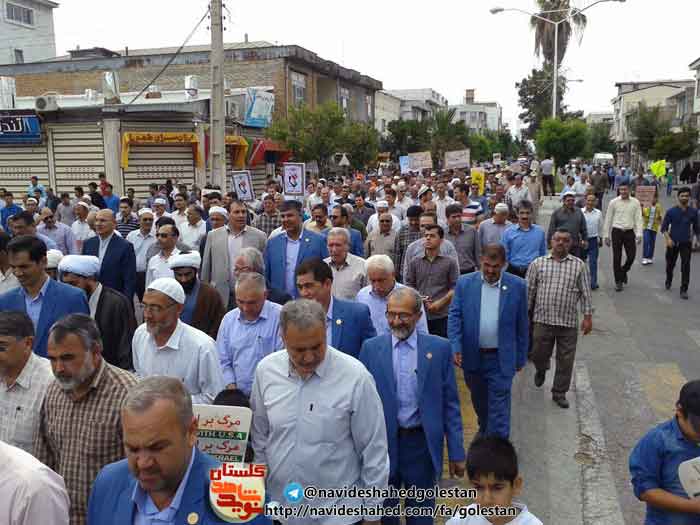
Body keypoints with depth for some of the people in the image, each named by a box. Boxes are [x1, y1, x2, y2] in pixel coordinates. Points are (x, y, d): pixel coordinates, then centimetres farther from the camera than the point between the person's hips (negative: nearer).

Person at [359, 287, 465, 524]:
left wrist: (456, 452, -1)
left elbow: (450, 404, -1)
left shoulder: (439, 348, -5)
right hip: (382, 443, 1)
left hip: (422, 443, -1)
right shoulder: (370, 348, -3)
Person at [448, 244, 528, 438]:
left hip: (501, 358, -2)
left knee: (499, 406, -1)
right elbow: (455, 316, -5)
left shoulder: (517, 286, -5)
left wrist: (521, 357, 3)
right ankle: (484, 430, 48)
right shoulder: (465, 283, -4)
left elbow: (522, 324, 0)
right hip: (472, 356, 2)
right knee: (478, 400, 22)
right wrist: (455, 347, -17)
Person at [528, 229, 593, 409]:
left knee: (566, 360, 6)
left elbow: (585, 293, 4)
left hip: (568, 322, 0)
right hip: (542, 319, 0)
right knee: (539, 354, 10)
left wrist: (588, 316, 0)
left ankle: (559, 392, 23)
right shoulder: (538, 263, 3)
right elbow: (529, 291, 6)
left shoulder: (579, 265, 3)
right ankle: (541, 369, 45)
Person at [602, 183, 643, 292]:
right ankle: (618, 281, 13)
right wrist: (606, 235, 2)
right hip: (617, 231, -1)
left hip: (629, 232, 1)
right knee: (617, 257, 2)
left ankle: (623, 271, 31)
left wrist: (639, 234, -8)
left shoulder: (635, 202, 1)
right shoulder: (613, 202, -1)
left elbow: (638, 219, 0)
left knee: (631, 256, 0)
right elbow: (608, 219, 3)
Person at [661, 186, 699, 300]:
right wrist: (668, 239, -17)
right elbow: (664, 227, -4)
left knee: (685, 267, -7)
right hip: (673, 243, 0)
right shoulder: (671, 212, -5)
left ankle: (684, 290, -1)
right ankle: (668, 281, 42)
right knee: (670, 264, 15)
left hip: (686, 243, 0)